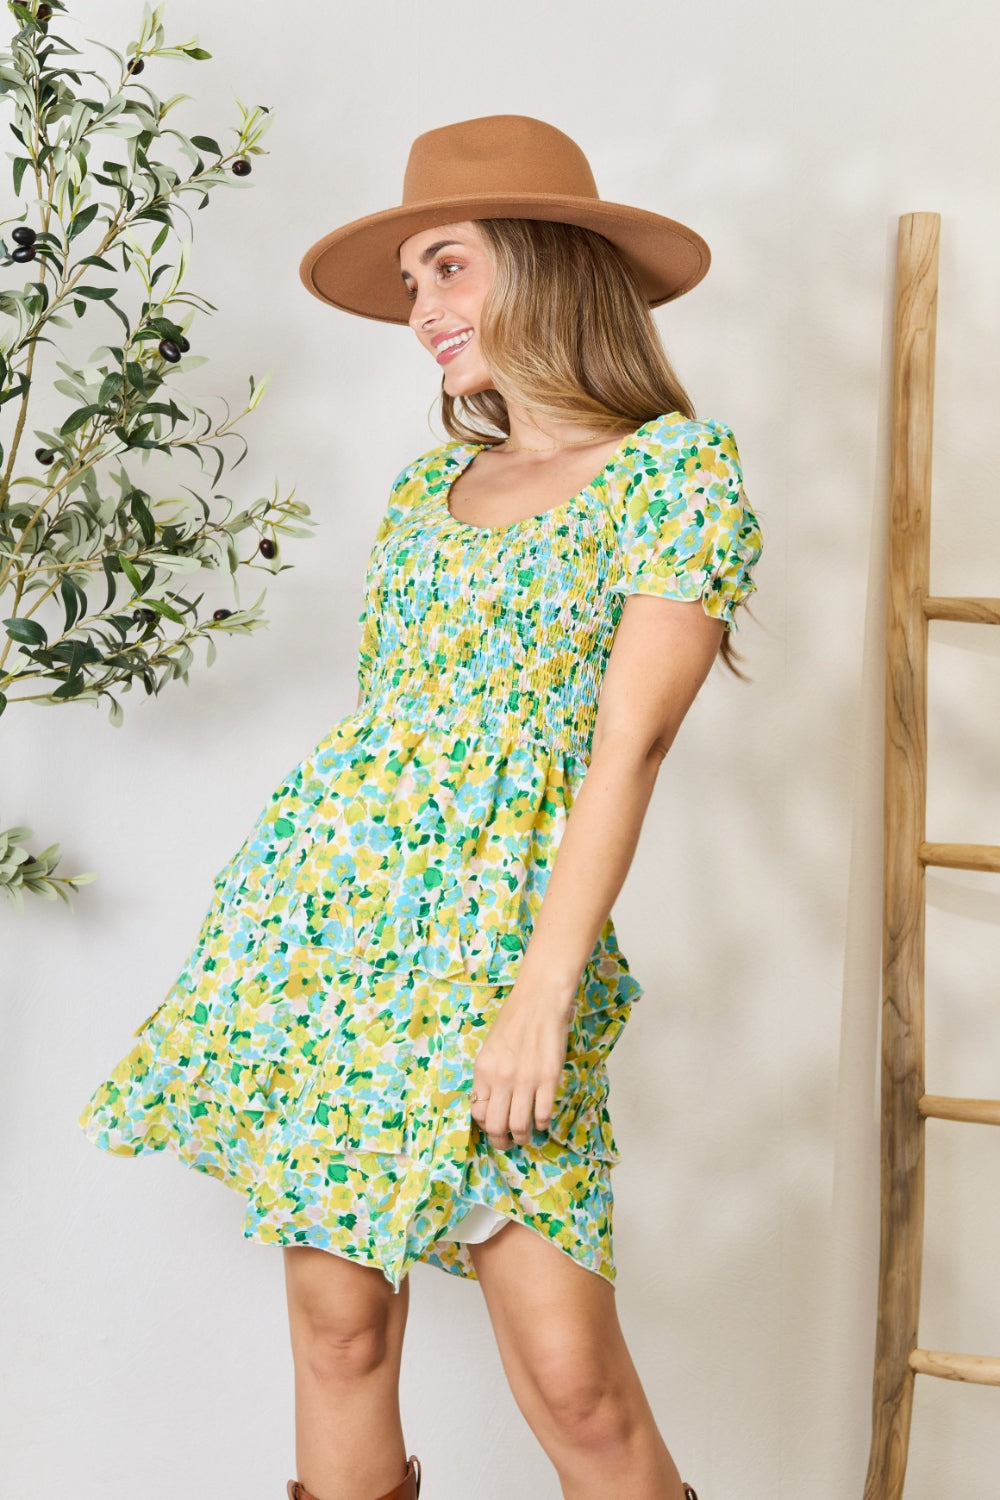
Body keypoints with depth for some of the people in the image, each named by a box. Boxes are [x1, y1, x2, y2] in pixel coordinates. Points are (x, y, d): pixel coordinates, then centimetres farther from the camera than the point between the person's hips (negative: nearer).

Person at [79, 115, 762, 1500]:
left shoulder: (679, 463, -4)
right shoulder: (432, 481, 14)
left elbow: (631, 743, -12)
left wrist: (544, 991, -18)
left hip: (503, 927, -5)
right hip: (320, 904, 6)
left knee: (573, 1378, -7)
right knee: (337, 1318, 6)